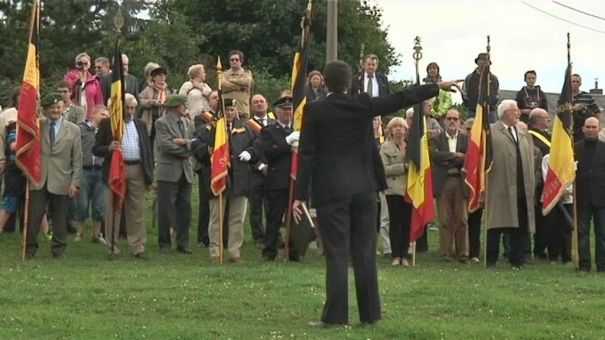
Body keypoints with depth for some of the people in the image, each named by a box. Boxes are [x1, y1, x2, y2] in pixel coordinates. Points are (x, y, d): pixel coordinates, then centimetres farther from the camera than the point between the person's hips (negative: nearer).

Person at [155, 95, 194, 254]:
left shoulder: (187, 123, 17)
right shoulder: (161, 123, -4)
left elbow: (193, 144, 8)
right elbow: (165, 145, -16)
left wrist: (183, 142, -10)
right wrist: (185, 146, -8)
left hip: (186, 171, 6)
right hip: (168, 172, -6)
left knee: (185, 209, 7)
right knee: (165, 209, -1)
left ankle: (183, 243, 14)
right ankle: (164, 243, 7)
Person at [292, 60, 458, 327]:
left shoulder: (315, 111, -4)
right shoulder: (364, 105, 0)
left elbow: (307, 155, -6)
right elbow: (400, 99, 6)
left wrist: (300, 195, -5)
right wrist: (437, 87, 17)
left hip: (330, 192, -2)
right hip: (363, 188, 2)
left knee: (336, 253, -2)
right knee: (364, 252, 8)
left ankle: (335, 316, -5)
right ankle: (370, 314, 12)